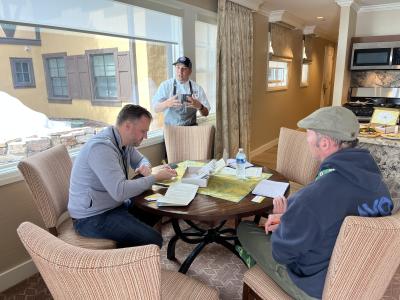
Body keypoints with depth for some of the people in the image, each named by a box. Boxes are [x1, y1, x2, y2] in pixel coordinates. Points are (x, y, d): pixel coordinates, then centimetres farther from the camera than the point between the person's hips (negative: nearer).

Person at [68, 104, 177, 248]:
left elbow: (140, 159, 18)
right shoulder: (101, 147, -28)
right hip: (93, 217, -9)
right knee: (154, 240, -18)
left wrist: (145, 167, -6)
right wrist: (156, 177, -25)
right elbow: (120, 192, -35)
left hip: (115, 204, 9)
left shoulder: (125, 141, 0)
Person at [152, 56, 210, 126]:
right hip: (170, 127, -1)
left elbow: (206, 113, 4)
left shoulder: (197, 88, 5)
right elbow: (156, 108, -3)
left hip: (190, 128, 1)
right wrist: (167, 103, -24)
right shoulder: (165, 85, 3)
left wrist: (199, 106, -18)